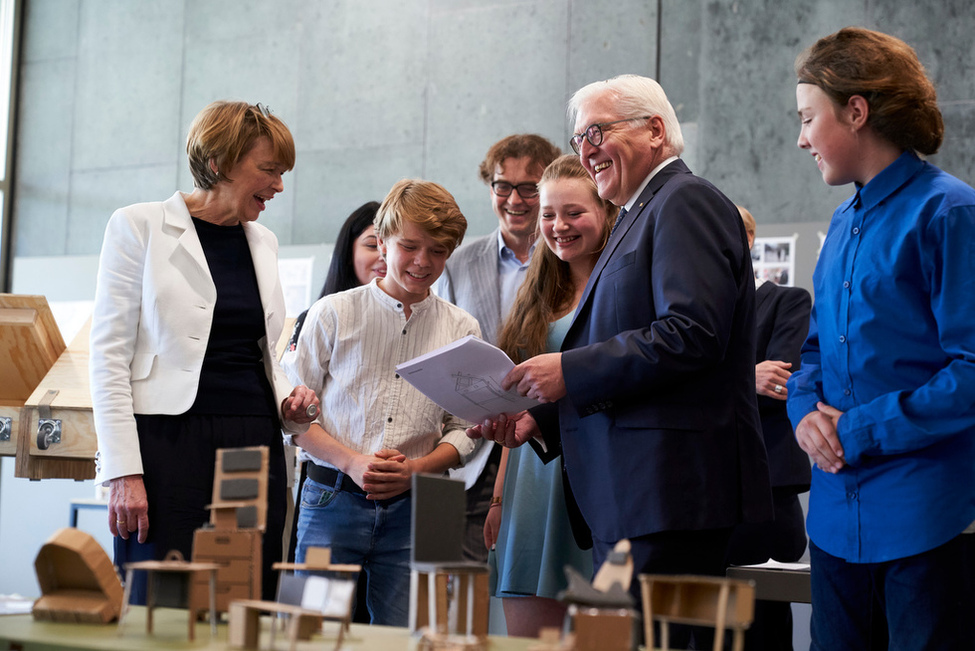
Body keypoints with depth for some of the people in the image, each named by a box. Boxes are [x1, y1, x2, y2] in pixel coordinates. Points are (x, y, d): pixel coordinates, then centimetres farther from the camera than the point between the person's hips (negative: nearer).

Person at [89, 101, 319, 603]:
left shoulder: (263, 241, 16)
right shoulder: (138, 227, 0)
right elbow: (109, 354, -5)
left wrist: (287, 398, 4)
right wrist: (124, 473, -13)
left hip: (255, 448, 5)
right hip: (171, 443, -5)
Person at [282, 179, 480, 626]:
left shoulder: (461, 331, 9)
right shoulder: (334, 313, 4)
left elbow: (463, 430, 9)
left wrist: (415, 469, -10)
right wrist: (352, 462, -11)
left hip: (412, 510, 1)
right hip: (332, 501, -1)